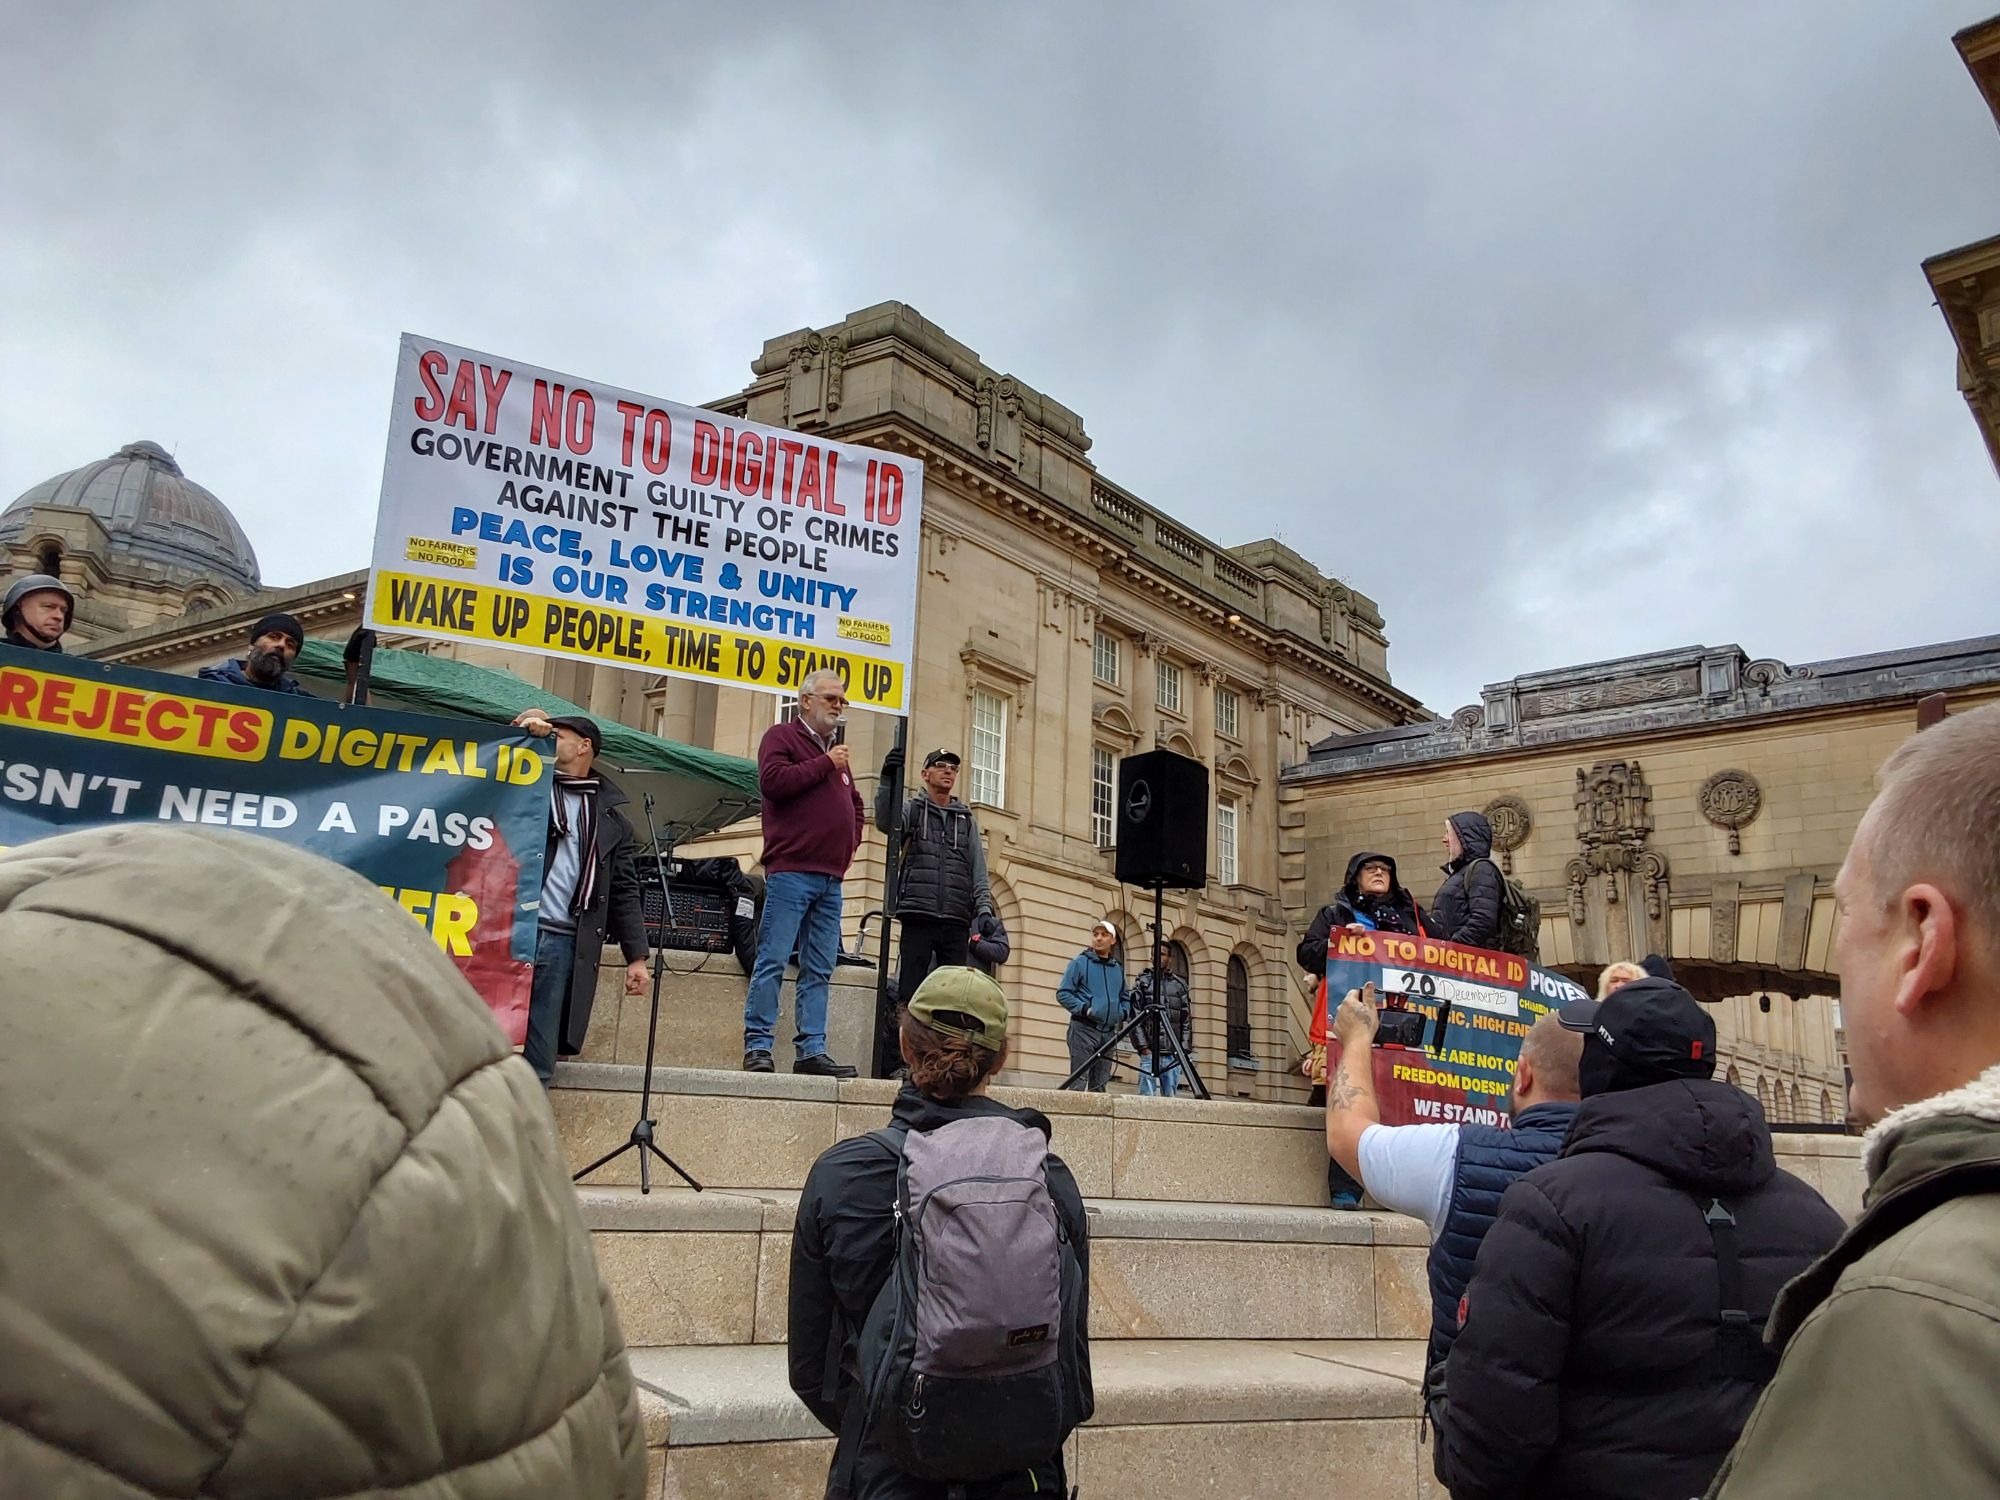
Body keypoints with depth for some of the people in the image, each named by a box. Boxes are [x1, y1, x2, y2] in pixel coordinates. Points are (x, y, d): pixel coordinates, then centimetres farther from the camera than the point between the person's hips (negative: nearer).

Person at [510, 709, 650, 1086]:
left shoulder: (610, 818, 18)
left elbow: (624, 892, 15)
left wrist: (636, 956, 7)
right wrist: (522, 738, -3)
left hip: (562, 942, 1)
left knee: (539, 1061, -1)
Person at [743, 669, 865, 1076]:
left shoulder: (836, 748, 24)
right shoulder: (782, 736, 2)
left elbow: (855, 804, 34)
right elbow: (773, 781, -17)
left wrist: (850, 844, 18)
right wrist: (825, 764, -10)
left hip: (830, 878, 8)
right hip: (791, 871, -7)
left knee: (819, 969, 6)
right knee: (773, 960, -7)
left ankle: (812, 1051, 8)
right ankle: (757, 1046, -3)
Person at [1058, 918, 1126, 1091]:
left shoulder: (1118, 968, 16)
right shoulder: (1080, 962, 1)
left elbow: (1124, 998, 27)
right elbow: (1062, 993, -4)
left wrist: (1122, 1013, 6)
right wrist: (1084, 1008, -15)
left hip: (1109, 1031, 5)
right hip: (1083, 1028, -5)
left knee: (1099, 1084, 9)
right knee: (1079, 1081, -10)